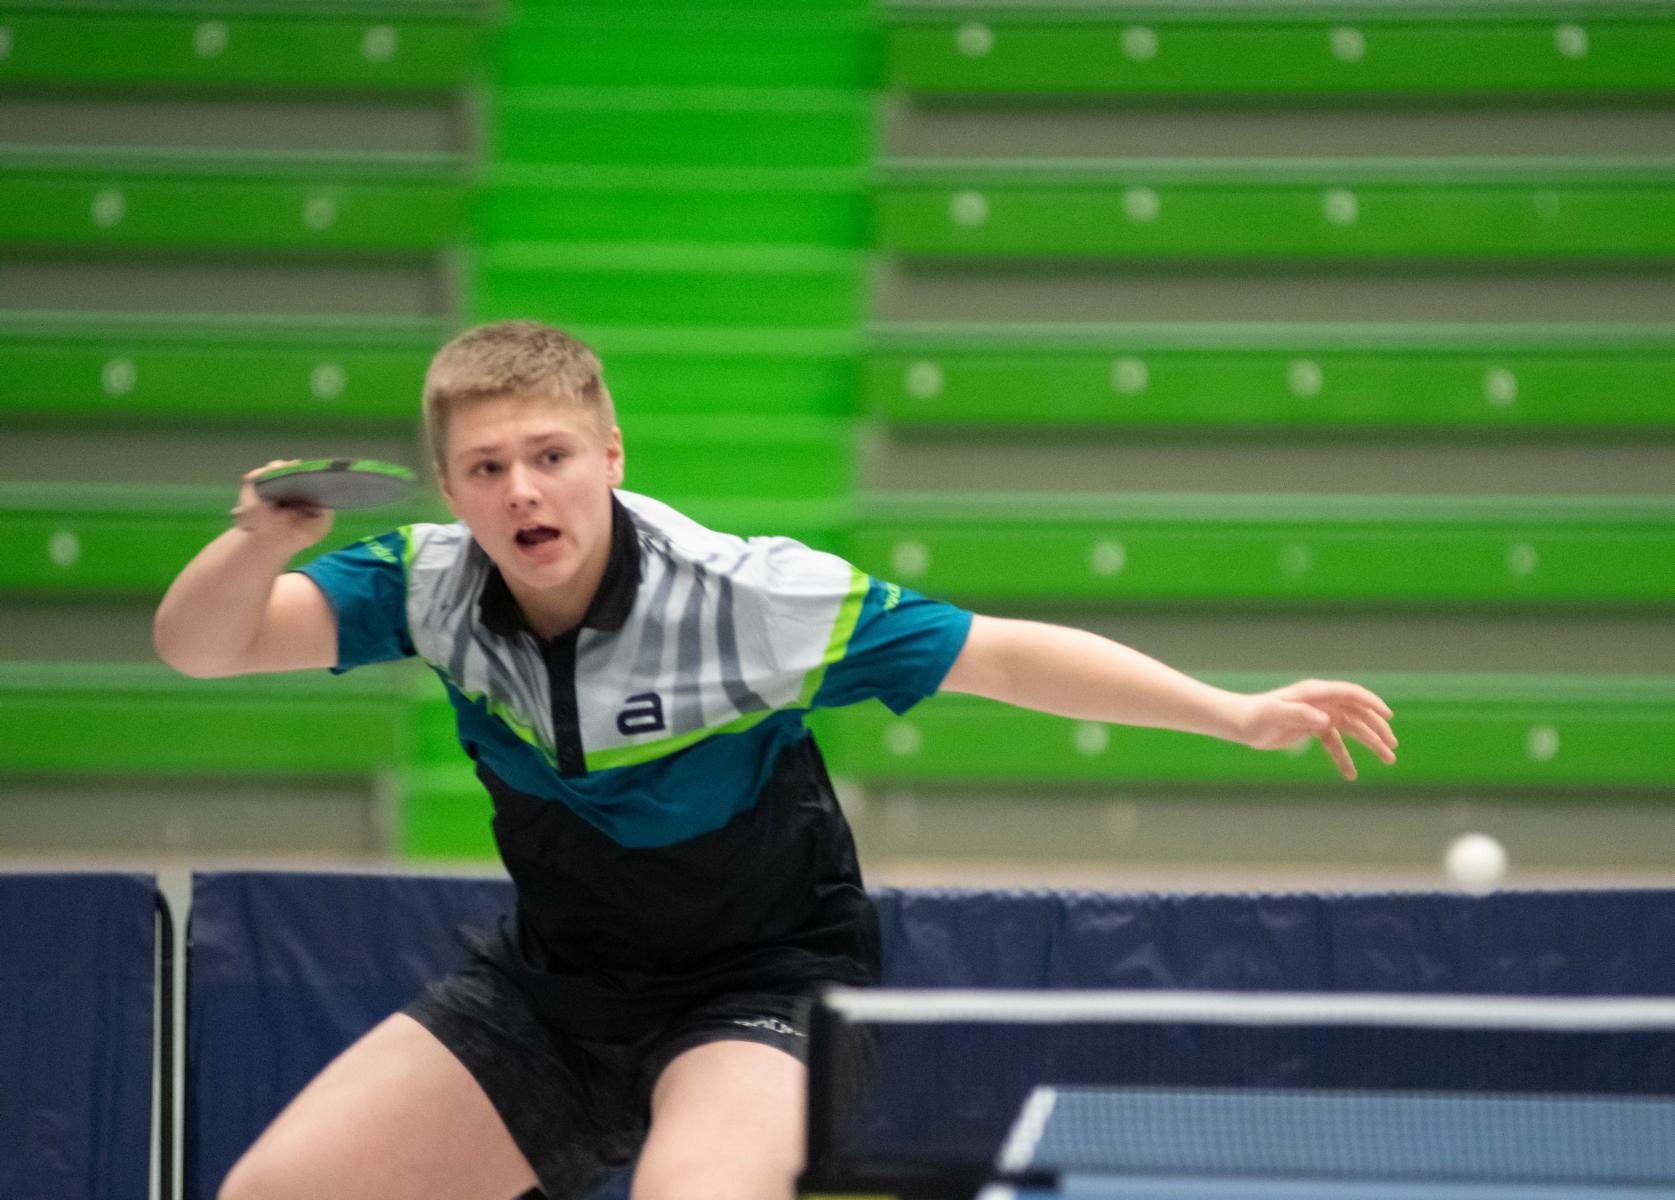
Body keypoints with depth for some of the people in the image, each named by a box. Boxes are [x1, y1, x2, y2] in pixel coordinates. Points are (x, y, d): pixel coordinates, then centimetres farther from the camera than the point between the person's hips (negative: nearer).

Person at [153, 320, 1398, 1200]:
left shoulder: (741, 599, -24)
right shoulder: (435, 586, -12)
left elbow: (1000, 654, -19)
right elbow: (202, 646, -13)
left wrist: (1240, 713, -25)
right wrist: (258, 542, -36)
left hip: (757, 987, -5)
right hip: (556, 985, 5)